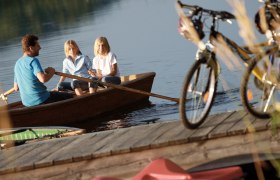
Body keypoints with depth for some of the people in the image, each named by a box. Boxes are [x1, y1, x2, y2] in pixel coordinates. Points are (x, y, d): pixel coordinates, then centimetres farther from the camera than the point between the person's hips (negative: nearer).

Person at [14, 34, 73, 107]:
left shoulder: (17, 63, 10)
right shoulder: (33, 61, -16)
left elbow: (16, 88, 15)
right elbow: (43, 79, -32)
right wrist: (51, 72, -10)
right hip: (40, 100, -9)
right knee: (70, 97, 2)